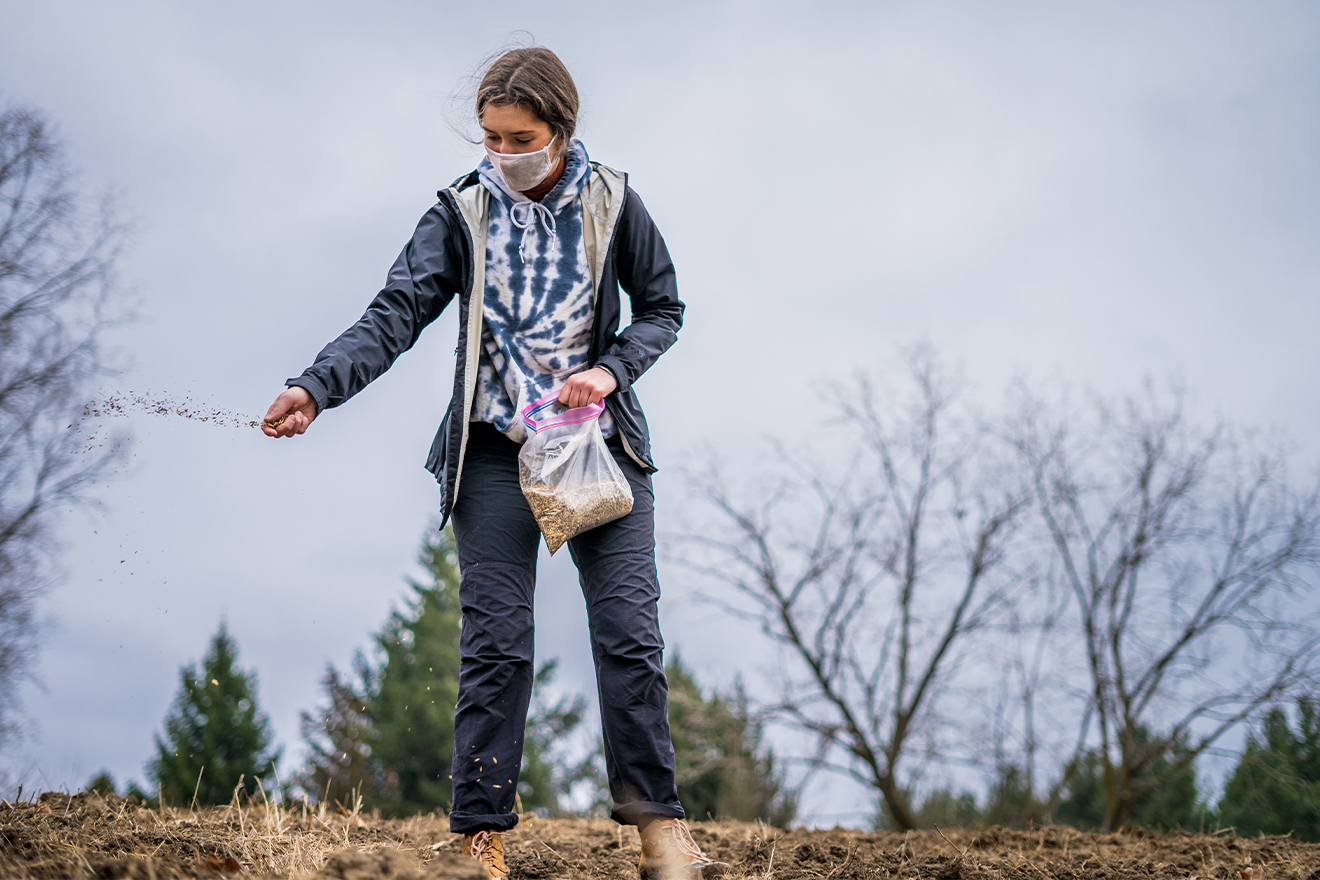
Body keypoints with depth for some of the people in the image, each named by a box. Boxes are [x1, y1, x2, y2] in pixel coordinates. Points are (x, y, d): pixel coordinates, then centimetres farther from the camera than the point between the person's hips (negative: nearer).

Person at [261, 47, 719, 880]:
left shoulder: (612, 202, 1)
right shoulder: (463, 212, -1)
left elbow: (663, 307, 9)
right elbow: (397, 313, -9)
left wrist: (611, 371, -10)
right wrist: (316, 388, -24)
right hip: (494, 449, 0)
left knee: (630, 628, -3)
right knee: (495, 640, -3)